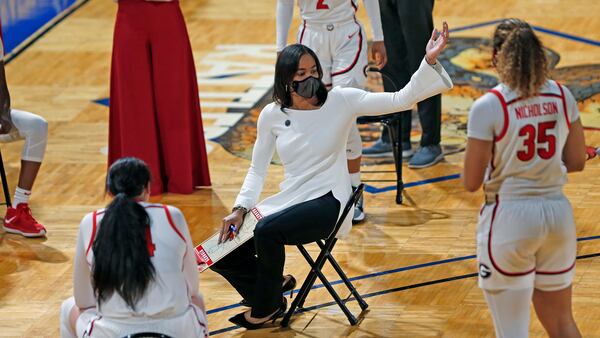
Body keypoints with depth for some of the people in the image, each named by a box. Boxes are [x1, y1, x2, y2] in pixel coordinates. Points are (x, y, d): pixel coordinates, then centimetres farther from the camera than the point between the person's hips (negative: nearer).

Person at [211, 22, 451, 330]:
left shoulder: (341, 101, -9)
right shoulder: (272, 115, 1)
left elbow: (400, 100, -16)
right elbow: (257, 169, 10)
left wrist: (429, 61, -29)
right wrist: (240, 208, -3)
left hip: (328, 202, -5)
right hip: (289, 200, 5)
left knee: (267, 230, -32)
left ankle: (265, 308, -8)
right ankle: (271, 296, 21)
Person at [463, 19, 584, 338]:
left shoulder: (488, 107, -15)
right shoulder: (562, 97, -1)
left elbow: (471, 182, -10)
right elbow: (576, 162, 7)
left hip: (510, 219, -5)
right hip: (558, 215, 5)